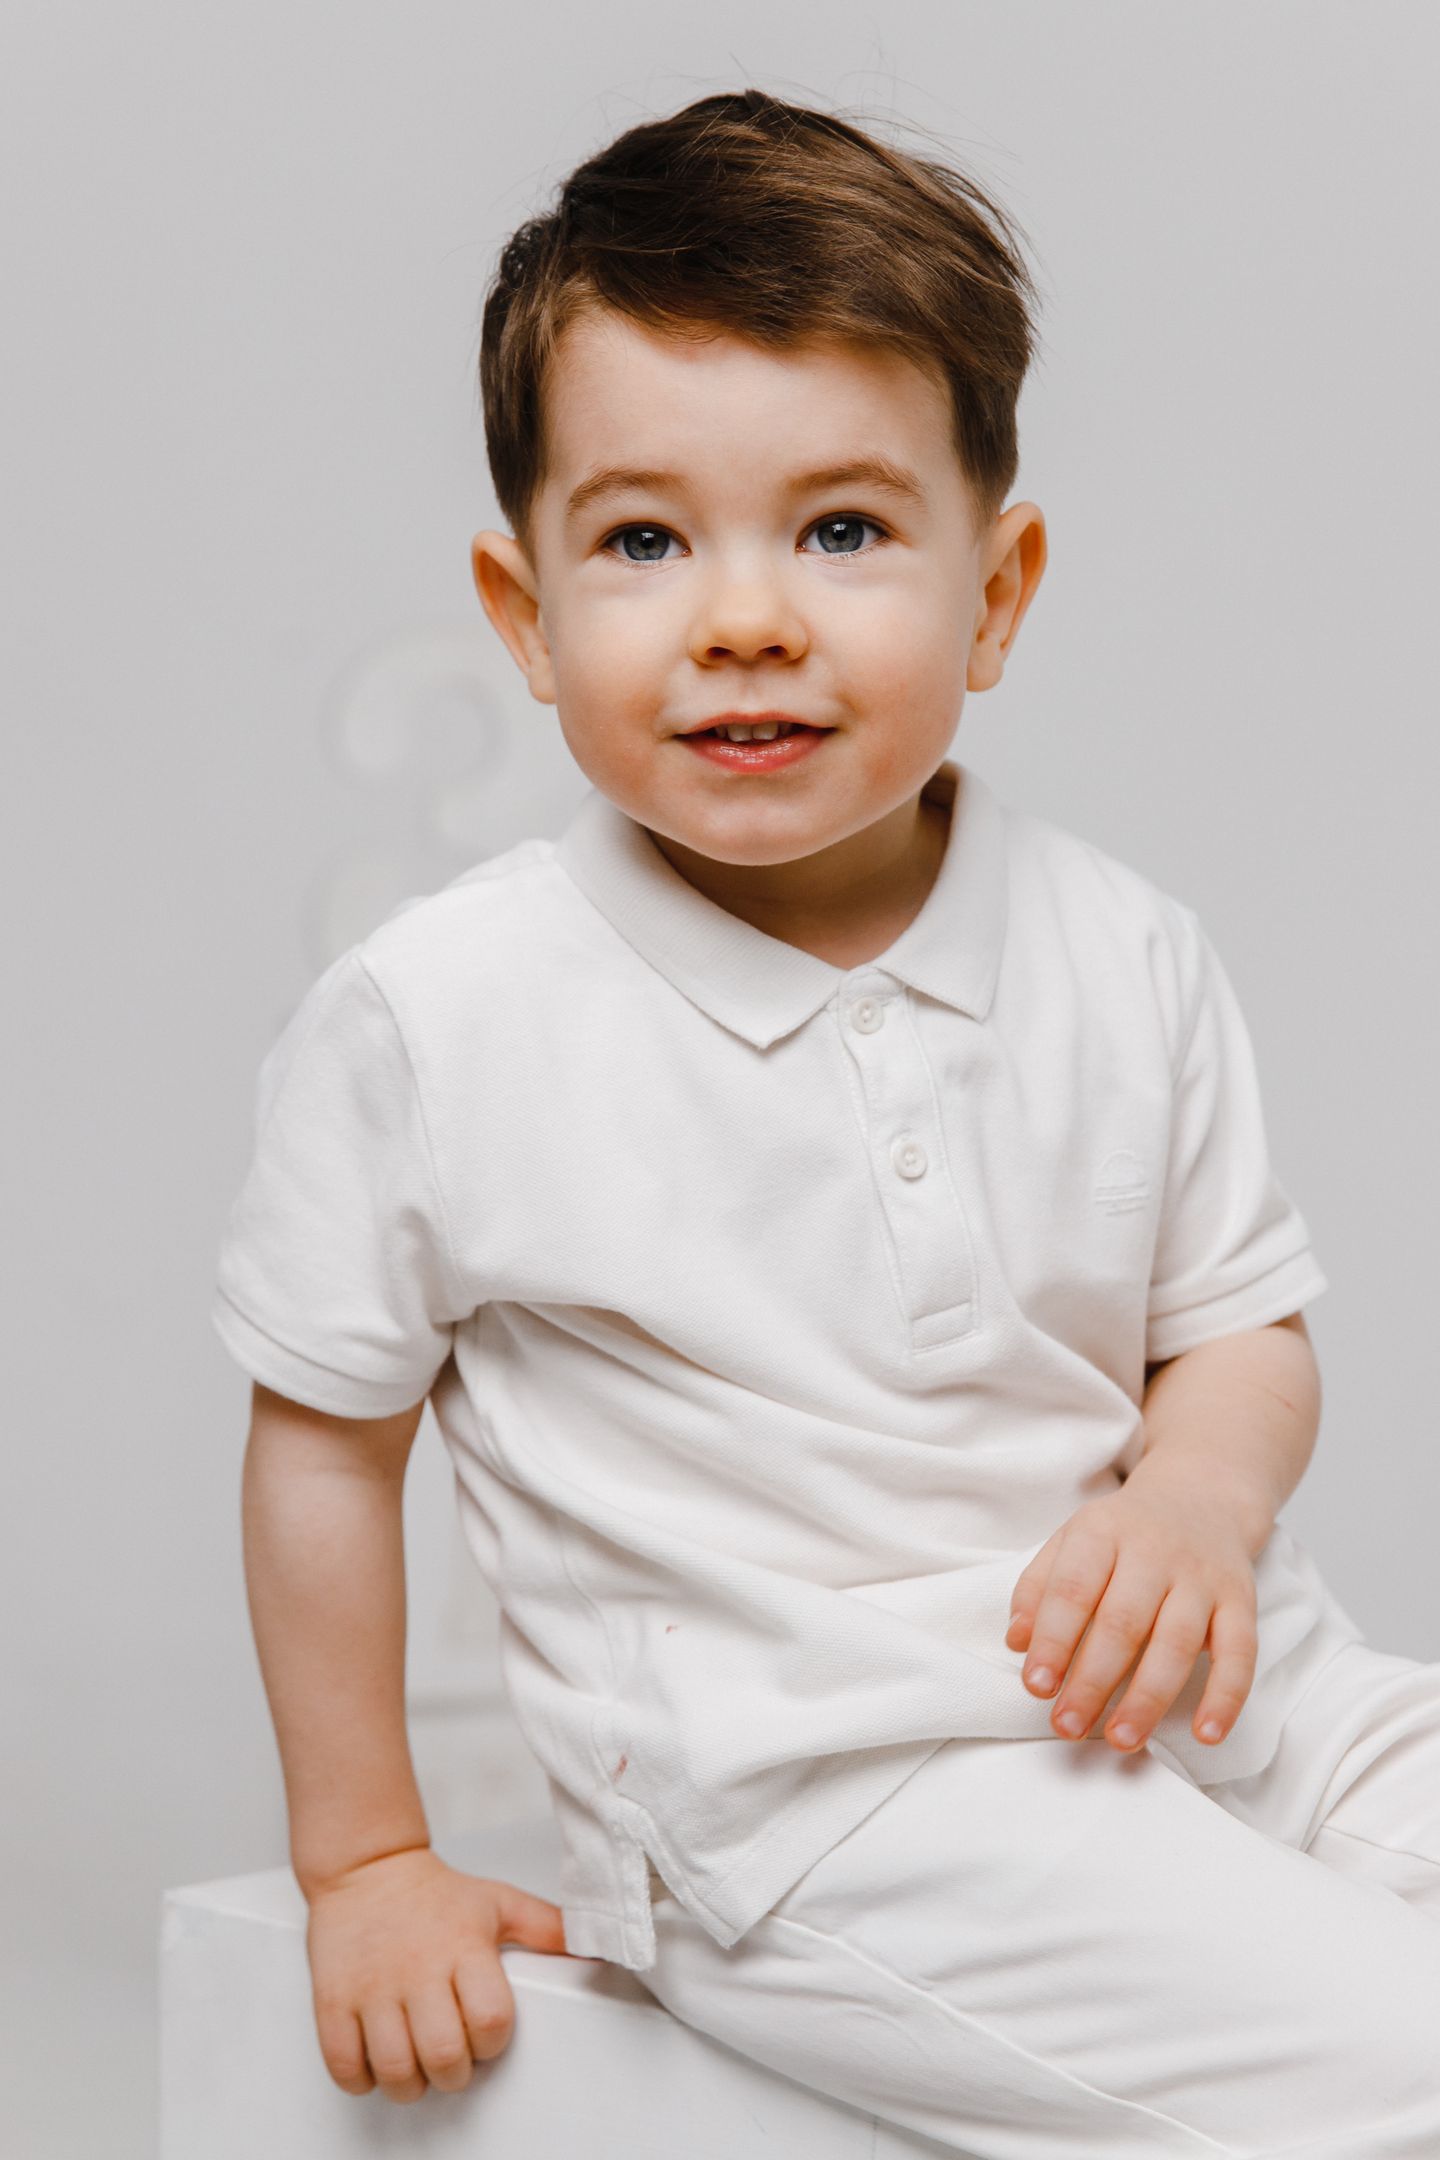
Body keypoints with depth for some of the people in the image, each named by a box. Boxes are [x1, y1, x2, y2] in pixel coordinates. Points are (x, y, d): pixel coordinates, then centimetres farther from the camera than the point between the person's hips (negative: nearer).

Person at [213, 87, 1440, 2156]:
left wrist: (1199, 1493, -10)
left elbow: (1245, 1327, 13)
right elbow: (324, 1436, 4)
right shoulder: (434, 1021, -6)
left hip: (1167, 1676, 5)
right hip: (794, 1795, -5)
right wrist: (367, 1867, 8)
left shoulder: (1124, 959, 4)